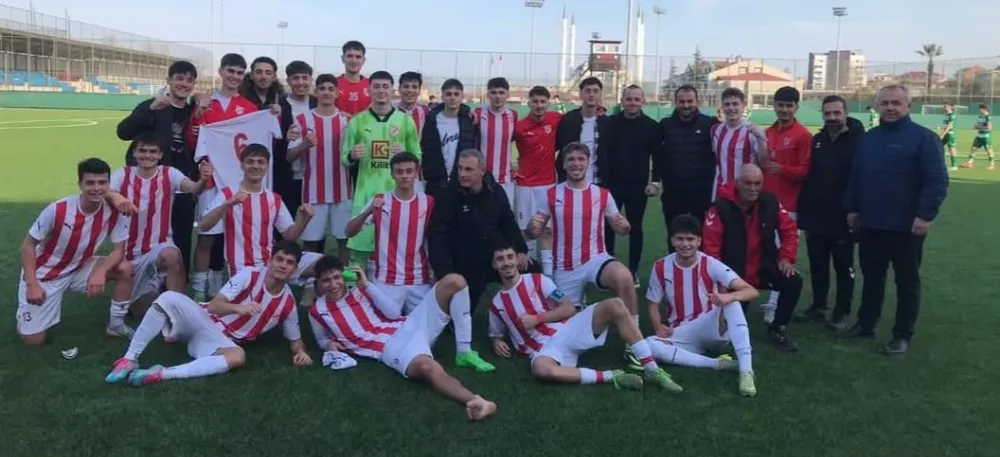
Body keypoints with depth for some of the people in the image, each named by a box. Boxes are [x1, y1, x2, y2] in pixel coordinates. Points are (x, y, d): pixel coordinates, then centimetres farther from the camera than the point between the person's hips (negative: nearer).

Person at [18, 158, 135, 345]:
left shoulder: (115, 212, -18)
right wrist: (32, 284, -23)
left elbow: (118, 251, -14)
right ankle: (26, 313, 29)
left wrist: (101, 271, -34)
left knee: (125, 269, -21)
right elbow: (28, 245, -15)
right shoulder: (57, 210, -26)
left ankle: (116, 324, -2)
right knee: (34, 340, -6)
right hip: (44, 273, -3)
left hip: (79, 268, 3)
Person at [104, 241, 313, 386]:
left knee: (238, 357, -38)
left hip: (224, 340, 1)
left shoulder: (288, 303, -1)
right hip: (203, 320, -1)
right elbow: (213, 306, -13)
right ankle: (129, 360, -23)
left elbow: (295, 338, 10)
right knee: (168, 298, -32)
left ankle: (160, 375, -41)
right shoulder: (249, 275, -9)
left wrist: (300, 352, -14)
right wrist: (239, 308, -33)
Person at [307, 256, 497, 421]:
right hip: (390, 348, -5)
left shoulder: (360, 289, 13)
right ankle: (474, 400, -64)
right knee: (427, 367, -41)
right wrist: (329, 344, 2)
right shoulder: (317, 311, 9)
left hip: (407, 326, 5)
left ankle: (464, 353, -11)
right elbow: (322, 339, 28)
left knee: (454, 281, -12)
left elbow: (394, 313, 2)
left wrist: (367, 285, -3)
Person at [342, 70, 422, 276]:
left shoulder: (405, 121, 5)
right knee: (360, 245, 1)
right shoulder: (357, 121, 6)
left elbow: (418, 157, 8)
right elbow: (344, 158, 8)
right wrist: (352, 156, -14)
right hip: (365, 194, 0)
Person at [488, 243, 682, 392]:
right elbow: (496, 335, 28)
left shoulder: (537, 280, 8)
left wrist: (536, 318, -9)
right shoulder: (496, 304, 13)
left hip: (568, 330, 1)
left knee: (614, 305, -24)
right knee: (540, 368, -42)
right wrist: (497, 343, 4)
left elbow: (569, 308, 1)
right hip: (546, 349, -1)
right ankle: (612, 376, -29)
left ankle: (652, 370, -22)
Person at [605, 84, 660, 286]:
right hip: (612, 184, 1)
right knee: (608, 227, 4)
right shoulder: (610, 123, 1)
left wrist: (654, 181, -4)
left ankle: (633, 271, 16)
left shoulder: (651, 126, 0)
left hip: (638, 186, 0)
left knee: (635, 228, 6)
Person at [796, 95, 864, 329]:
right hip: (815, 217, 5)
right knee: (817, 267, 14)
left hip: (842, 218, -5)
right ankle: (818, 307, 27)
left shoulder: (858, 141, -8)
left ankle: (842, 312, 18)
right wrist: (803, 211, 7)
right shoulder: (817, 141, 8)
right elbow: (807, 177, 9)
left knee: (844, 268, 8)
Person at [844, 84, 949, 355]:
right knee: (871, 278, 16)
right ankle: (865, 324, 30)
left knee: (907, 282, 6)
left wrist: (925, 215, -19)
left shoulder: (924, 138, -8)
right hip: (870, 225, 6)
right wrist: (852, 208, 10)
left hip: (906, 227, -5)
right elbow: (855, 177, 15)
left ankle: (902, 336, 16)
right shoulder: (869, 138, 10)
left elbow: (937, 181, -13)